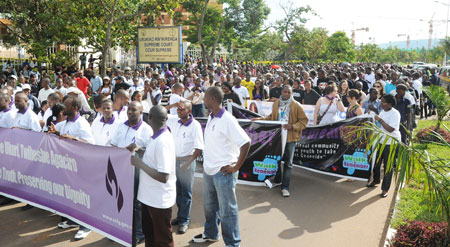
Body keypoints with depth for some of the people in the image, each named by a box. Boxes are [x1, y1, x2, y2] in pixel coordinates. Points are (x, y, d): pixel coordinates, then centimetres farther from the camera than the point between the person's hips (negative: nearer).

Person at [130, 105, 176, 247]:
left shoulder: (163, 141, -26)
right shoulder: (157, 137, 3)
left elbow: (163, 177, -29)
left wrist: (140, 164, -22)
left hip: (159, 199, -9)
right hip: (149, 196, 9)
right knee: (149, 234, 24)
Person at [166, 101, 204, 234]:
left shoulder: (195, 126, -16)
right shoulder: (173, 121, -2)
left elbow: (199, 148, -18)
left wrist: (188, 162, -23)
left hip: (187, 160, -5)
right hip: (174, 159, 5)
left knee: (186, 192, 4)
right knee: (177, 190, 16)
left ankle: (184, 220, 14)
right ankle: (180, 216, 31)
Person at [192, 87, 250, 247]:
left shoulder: (227, 120, -19)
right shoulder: (211, 118, 6)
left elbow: (246, 143, -21)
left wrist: (236, 167, -18)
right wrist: (208, 162, 11)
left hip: (223, 172, -8)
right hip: (208, 170, 8)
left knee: (227, 210, 3)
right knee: (209, 205, 23)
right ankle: (211, 234, 43)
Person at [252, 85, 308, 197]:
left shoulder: (296, 105, -8)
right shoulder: (276, 104, 5)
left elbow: (304, 120, -6)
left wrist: (293, 126, -19)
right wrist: (260, 119, 10)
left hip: (290, 137, -4)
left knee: (288, 162, 3)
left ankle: (285, 187, 9)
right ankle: (277, 180, 37)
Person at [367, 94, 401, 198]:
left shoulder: (395, 113, -16)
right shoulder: (382, 111, 8)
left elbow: (391, 129, -25)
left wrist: (380, 120, -25)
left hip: (391, 143, -7)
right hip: (380, 141, 7)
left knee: (388, 166, 1)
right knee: (376, 162, 17)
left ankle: (385, 189, 10)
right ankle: (376, 180, 40)